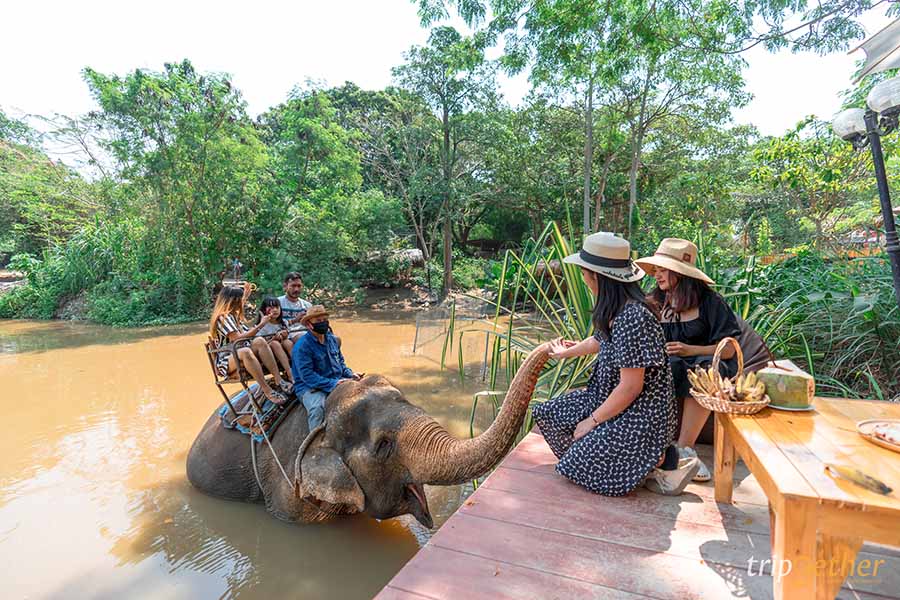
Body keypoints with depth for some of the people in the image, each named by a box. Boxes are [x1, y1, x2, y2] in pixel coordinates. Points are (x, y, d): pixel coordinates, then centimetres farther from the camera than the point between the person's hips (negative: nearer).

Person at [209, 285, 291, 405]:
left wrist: (246, 294, 41)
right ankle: (267, 391, -41)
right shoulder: (223, 318, -12)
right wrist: (260, 325, -16)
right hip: (226, 362, -8)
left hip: (238, 356, 8)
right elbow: (238, 338, -22)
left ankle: (279, 381, -34)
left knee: (259, 341, -23)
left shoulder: (233, 315, 17)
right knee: (245, 351, -41)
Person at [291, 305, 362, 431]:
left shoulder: (332, 339, 9)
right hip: (310, 387, -7)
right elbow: (307, 375, -20)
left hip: (337, 381, 7)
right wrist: (332, 384, -26)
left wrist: (350, 374, 1)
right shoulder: (302, 346, -14)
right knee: (317, 408, -36)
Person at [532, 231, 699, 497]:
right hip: (609, 398, 9)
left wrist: (593, 421, -14)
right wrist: (568, 352, 37)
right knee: (546, 414, 7)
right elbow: (601, 340, 20)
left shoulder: (632, 318, -30)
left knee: (575, 465, -10)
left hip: (640, 413, -9)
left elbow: (631, 387, -26)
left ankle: (659, 459, 3)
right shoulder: (614, 309, -1)